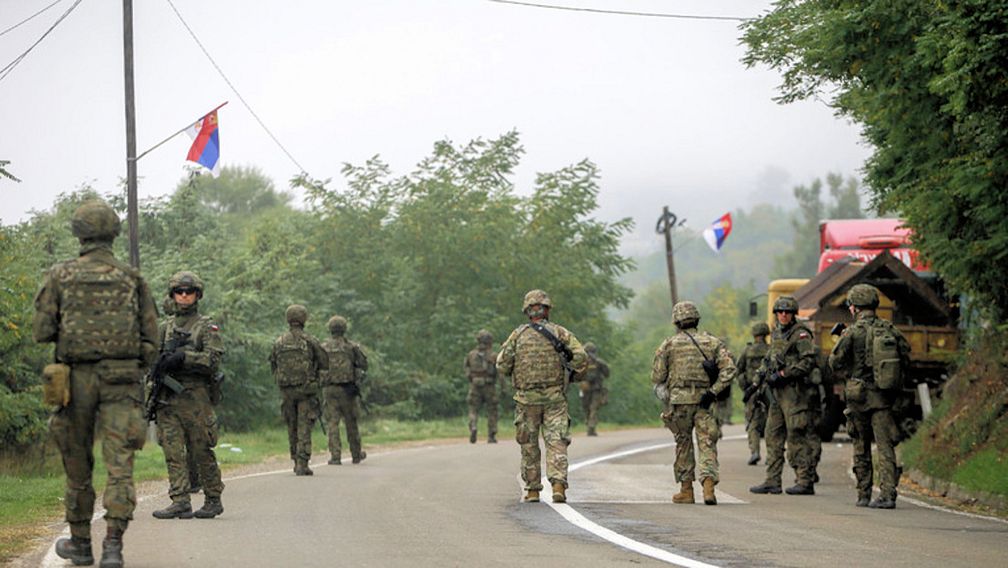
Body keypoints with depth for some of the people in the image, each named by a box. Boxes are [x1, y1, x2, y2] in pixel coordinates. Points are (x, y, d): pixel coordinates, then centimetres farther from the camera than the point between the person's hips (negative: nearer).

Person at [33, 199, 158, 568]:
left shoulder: (60, 276, 1)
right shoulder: (132, 278, 5)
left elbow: (41, 331, -1)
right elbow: (151, 338, 4)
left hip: (77, 380, 0)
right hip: (121, 379, 0)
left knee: (78, 464, 14)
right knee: (119, 466, -5)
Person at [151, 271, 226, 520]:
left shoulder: (207, 327, 2)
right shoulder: (165, 327, 17)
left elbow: (213, 359, -10)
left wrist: (184, 357, -21)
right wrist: (161, 359, -3)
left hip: (195, 398, -4)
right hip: (167, 398, 4)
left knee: (202, 451, 0)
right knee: (173, 451, -3)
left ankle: (213, 500, 11)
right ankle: (180, 501, -4)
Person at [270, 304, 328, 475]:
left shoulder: (279, 342, 3)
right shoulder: (309, 341, -7)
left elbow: (273, 367, 9)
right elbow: (326, 363, -2)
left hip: (286, 389, 3)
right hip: (306, 389, -3)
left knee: (292, 427, 15)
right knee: (304, 428, -2)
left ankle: (297, 461, 19)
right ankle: (302, 464, -9)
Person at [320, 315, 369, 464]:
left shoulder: (323, 347, 2)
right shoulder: (351, 346, -3)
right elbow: (363, 364, 0)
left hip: (329, 389, 1)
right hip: (347, 389, -1)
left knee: (332, 423, 2)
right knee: (351, 422, 11)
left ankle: (335, 456, -7)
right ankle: (356, 454, 23)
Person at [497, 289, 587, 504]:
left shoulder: (518, 335, 1)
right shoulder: (559, 332, 0)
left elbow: (502, 365, 0)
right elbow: (581, 357, -8)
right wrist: (570, 373, 10)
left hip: (527, 398, 1)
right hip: (555, 398, -1)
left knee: (529, 446, 11)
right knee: (556, 442, -3)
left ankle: (532, 490, 14)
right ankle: (558, 484, -20)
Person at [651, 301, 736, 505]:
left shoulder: (668, 345, 4)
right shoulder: (712, 342, 9)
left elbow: (657, 377, 2)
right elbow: (729, 369, -3)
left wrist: (665, 393, 18)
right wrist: (714, 391, -6)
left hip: (679, 401, -1)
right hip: (704, 401, 1)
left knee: (683, 444, 13)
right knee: (707, 444, 0)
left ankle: (686, 490, 15)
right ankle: (708, 484, -19)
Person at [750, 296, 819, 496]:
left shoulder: (800, 334, -8)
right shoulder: (776, 334, 18)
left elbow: (808, 361, -17)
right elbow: (768, 358, 28)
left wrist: (783, 374, -17)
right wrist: (758, 381, 15)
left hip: (794, 391, -9)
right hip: (777, 392, 9)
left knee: (796, 436, -9)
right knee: (773, 436, 8)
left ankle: (806, 481, -6)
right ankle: (772, 481, 12)